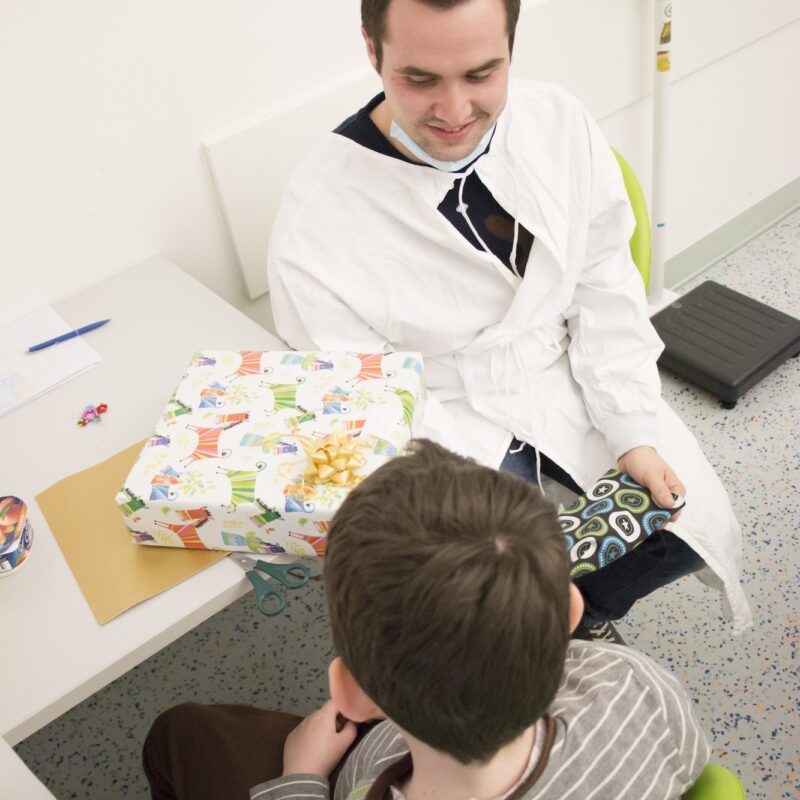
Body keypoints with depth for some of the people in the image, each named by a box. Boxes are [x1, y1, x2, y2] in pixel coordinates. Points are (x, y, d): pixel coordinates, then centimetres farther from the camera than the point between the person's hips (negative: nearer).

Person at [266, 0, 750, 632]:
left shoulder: (560, 124, -12)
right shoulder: (317, 222, -23)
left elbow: (605, 292, -3)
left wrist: (633, 433, -9)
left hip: (569, 382, 4)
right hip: (441, 422, -3)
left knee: (695, 525, -3)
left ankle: (581, 612, 28)